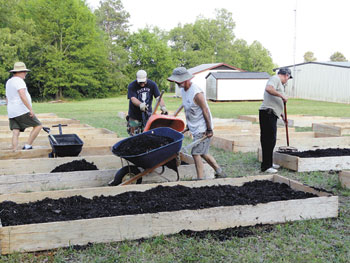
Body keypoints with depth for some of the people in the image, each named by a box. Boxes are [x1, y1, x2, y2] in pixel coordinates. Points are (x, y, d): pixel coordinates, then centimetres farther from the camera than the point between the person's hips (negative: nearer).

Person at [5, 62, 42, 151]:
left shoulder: (9, 82, 20)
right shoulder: (19, 81, -11)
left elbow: (7, 99, 25)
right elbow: (22, 96, -24)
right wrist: (31, 109, -24)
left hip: (12, 113, 9)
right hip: (22, 111, -9)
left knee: (15, 133, 4)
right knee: (38, 126, -1)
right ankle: (27, 146, -5)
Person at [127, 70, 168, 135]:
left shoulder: (152, 84, -5)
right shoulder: (132, 86, -14)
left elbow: (158, 97, -14)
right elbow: (133, 98, -28)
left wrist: (163, 106, -34)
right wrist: (140, 104, -50)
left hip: (148, 114, 2)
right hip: (135, 114, -2)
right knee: (133, 134, 2)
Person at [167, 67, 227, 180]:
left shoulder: (196, 93, -23)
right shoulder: (183, 90, 5)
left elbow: (205, 111, -20)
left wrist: (209, 129, -18)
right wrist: (189, 124, 21)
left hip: (202, 128, -9)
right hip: (195, 128, 9)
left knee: (196, 153, -11)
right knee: (203, 153, 15)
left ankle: (200, 179, -2)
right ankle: (220, 172, 27)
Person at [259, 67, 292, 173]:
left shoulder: (279, 82, 27)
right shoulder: (275, 78, -5)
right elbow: (268, 89, -27)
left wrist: (281, 114, 35)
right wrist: (282, 95, -20)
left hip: (272, 114, 11)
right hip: (267, 113, -11)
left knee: (271, 139, 16)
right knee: (269, 139, -9)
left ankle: (269, 163, 25)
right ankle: (266, 166, -7)